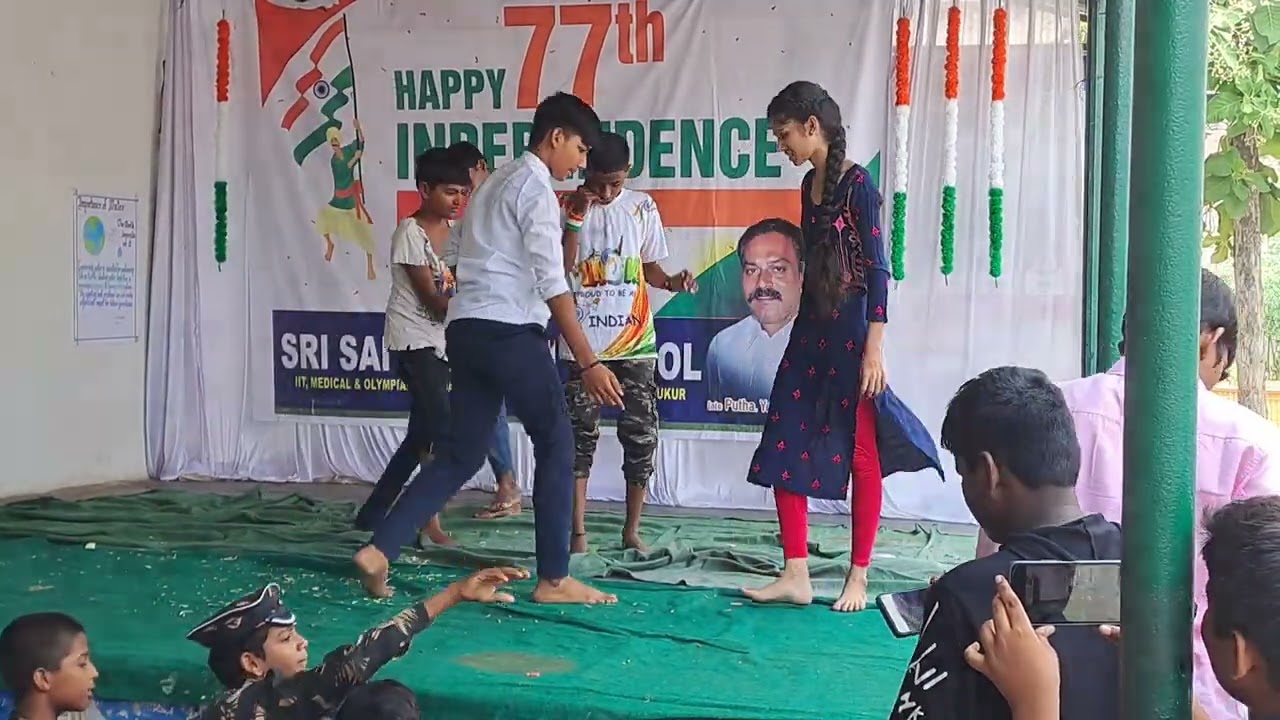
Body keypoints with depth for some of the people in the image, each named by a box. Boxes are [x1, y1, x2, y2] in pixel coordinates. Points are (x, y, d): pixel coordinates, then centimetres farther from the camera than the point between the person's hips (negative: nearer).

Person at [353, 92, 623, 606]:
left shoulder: (495, 183, 24)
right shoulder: (535, 186, -6)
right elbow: (551, 284, -15)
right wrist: (589, 362, -18)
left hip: (467, 329, 9)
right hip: (508, 331, -9)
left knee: (461, 453, 11)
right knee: (556, 445, 2)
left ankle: (380, 549, 3)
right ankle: (554, 579, 7)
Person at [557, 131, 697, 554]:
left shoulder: (642, 206, 4)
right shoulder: (568, 207, -2)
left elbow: (649, 267, 11)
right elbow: (560, 268, -10)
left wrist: (673, 282, -9)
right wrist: (576, 218, -17)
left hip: (635, 342, 2)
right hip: (582, 341, -2)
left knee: (641, 435, 2)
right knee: (580, 434, 1)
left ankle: (632, 530, 13)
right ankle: (578, 531, 7)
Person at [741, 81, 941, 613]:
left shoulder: (856, 184, -11)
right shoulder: (810, 185, 11)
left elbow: (877, 268, -14)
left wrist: (874, 347, -18)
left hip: (851, 330, -8)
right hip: (811, 329, 8)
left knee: (860, 452, 3)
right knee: (784, 445, 3)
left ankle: (858, 577, 14)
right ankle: (795, 575, 8)